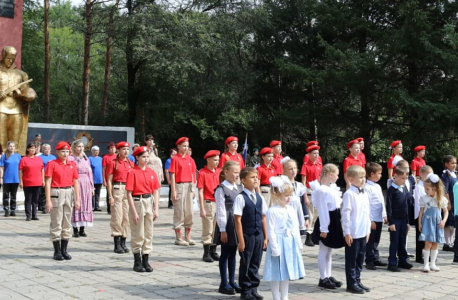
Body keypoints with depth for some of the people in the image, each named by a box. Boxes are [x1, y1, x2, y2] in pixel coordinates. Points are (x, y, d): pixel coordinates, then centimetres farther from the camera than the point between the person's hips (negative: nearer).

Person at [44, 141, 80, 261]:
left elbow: (75, 182, 10)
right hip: (56, 193, -5)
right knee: (56, 223, -1)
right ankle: (57, 251, 6)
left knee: (67, 223, 9)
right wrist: (48, 200, -13)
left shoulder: (72, 164, 9)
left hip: (69, 193, 5)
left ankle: (64, 250, 17)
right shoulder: (51, 164, -4)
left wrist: (77, 199, 6)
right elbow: (47, 182, -7)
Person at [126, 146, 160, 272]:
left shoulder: (152, 172, 7)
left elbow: (156, 192, 9)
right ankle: (137, 262, 13)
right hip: (137, 202, -5)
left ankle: (145, 261, 17)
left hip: (150, 202, 5)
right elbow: (129, 193, -9)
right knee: (138, 234, 2)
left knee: (149, 233, 8)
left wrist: (156, 209, 3)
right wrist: (134, 212, -13)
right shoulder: (132, 172, -7)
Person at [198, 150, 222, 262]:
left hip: (219, 203, 5)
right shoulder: (202, 173, -7)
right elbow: (200, 192, -8)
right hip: (208, 203, -5)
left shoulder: (220, 172, 8)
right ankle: (206, 254, 10)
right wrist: (202, 209, -11)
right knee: (207, 230, 2)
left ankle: (213, 252, 22)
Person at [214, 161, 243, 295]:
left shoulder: (239, 187, 10)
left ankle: (232, 282, 21)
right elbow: (221, 211, -13)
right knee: (225, 254, 2)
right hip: (226, 224, -6)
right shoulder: (221, 189, -10)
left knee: (233, 254, 13)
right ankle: (224, 284, 10)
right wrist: (223, 230, -15)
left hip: (238, 224, 6)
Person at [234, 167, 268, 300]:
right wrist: (241, 240, -13)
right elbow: (238, 220, -12)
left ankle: (253, 289, 24)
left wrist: (265, 237, 9)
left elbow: (263, 218, 11)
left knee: (255, 264, 12)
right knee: (245, 264, 6)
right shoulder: (240, 198, -11)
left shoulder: (260, 198, 7)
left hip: (258, 235, 5)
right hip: (247, 235, -5)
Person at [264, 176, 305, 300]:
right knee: (276, 272, 2)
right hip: (279, 244, -7)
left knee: (287, 271, 15)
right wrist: (275, 249, -18)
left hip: (291, 244, 7)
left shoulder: (292, 210, 8)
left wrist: (299, 244, 12)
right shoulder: (272, 211, -14)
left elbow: (296, 229, 14)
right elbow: (271, 232, -16)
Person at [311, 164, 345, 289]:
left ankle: (328, 276, 23)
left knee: (329, 251, 15)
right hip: (326, 222, -9)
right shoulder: (321, 190, -18)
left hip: (334, 221, 9)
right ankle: (323, 278, 7)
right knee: (323, 251, 0)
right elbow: (322, 210, -20)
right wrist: (324, 228, -20)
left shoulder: (333, 188, 11)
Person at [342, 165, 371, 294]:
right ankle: (351, 284, 10)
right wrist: (347, 232, -16)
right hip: (352, 234, -8)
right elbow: (345, 214, -15)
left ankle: (357, 281, 24)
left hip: (363, 233, 8)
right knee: (351, 259, 2)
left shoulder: (364, 194, 11)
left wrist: (368, 230, 16)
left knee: (360, 259, 14)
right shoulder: (349, 194, -13)